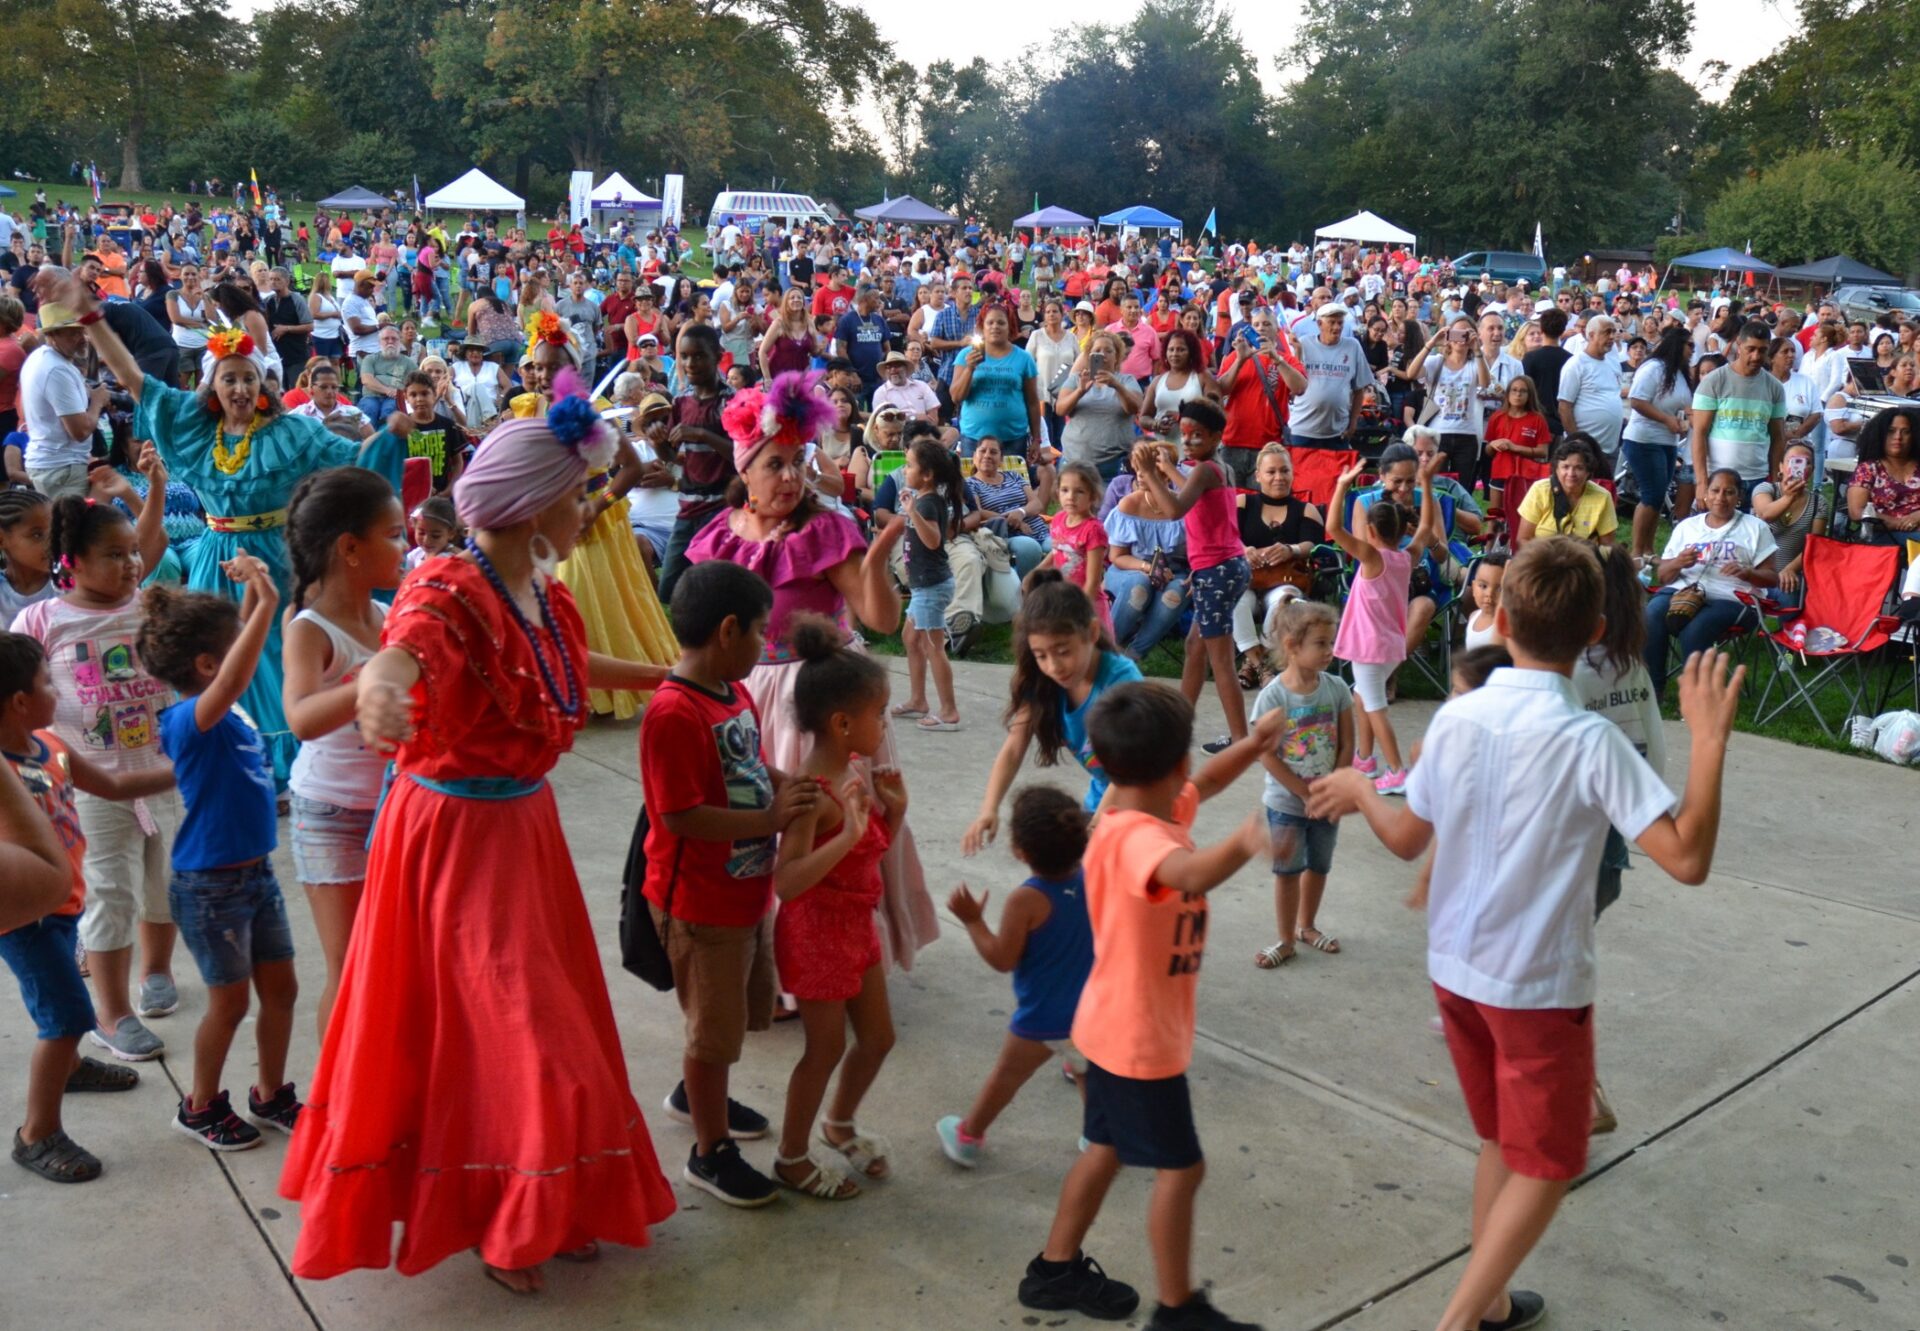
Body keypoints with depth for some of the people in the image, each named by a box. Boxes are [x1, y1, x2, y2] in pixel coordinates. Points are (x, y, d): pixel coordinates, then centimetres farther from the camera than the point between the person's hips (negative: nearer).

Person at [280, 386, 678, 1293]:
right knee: (512, 1034, 2)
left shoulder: (546, 595, 3)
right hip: (454, 835, -8)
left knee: (552, 1021, 16)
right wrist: (380, 684, -70)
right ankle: (500, 1227, 25)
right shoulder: (449, 593, -23)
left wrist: (668, 674, 40)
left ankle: (547, 1209, 35)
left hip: (525, 826, 8)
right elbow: (402, 651, -45)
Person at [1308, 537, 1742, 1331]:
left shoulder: (1455, 718, -6)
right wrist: (1709, 741, -24)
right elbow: (1687, 859, -25)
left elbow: (1406, 840, 5)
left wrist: (1357, 790, 23)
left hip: (1455, 968, 6)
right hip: (1539, 984, -5)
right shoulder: (1590, 740, -20)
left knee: (1500, 1144, 23)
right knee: (1545, 1168, 11)